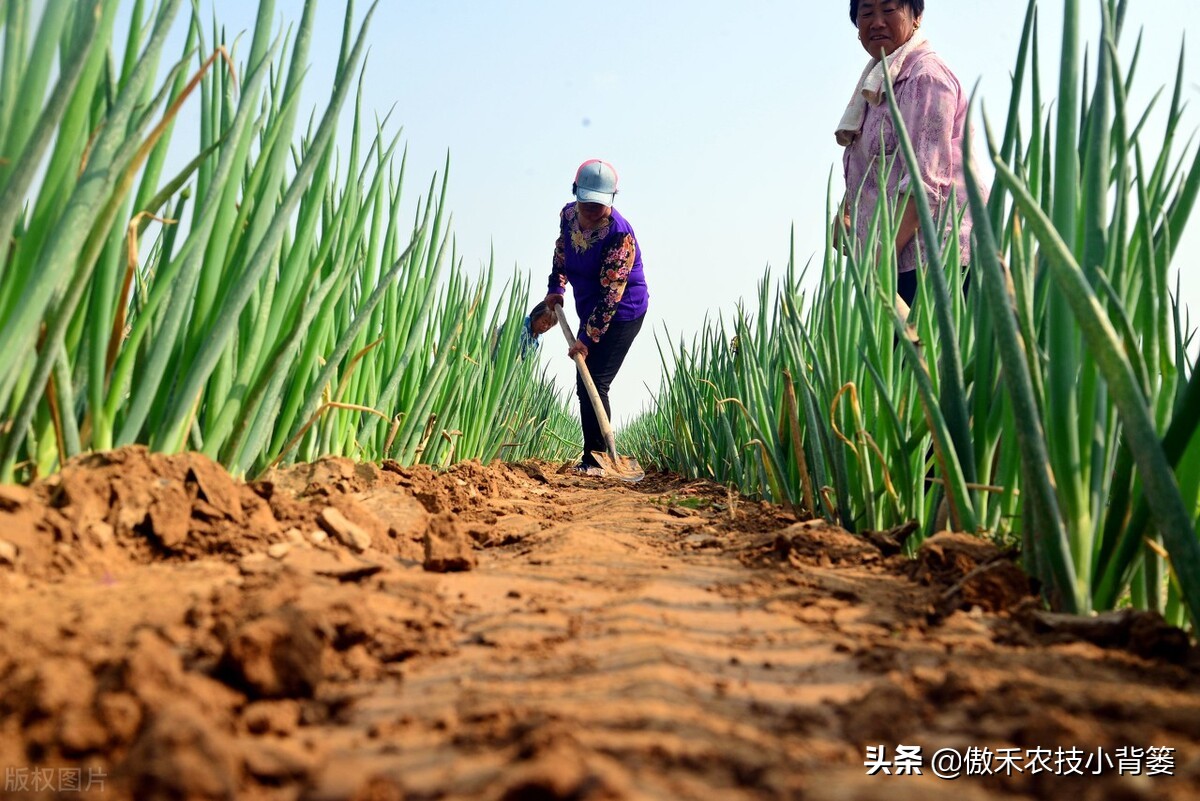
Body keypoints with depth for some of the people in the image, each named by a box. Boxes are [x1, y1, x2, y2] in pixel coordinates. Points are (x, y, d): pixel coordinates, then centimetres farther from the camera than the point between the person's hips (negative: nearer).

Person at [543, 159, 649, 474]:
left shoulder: (619, 234, -25)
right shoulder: (568, 215, -3)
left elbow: (611, 294, -27)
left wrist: (587, 337, -29)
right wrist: (556, 288, 7)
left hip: (621, 314, -8)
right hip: (590, 313, 8)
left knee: (594, 383, -13)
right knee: (584, 384, 10)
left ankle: (595, 458, -5)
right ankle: (593, 455, 20)